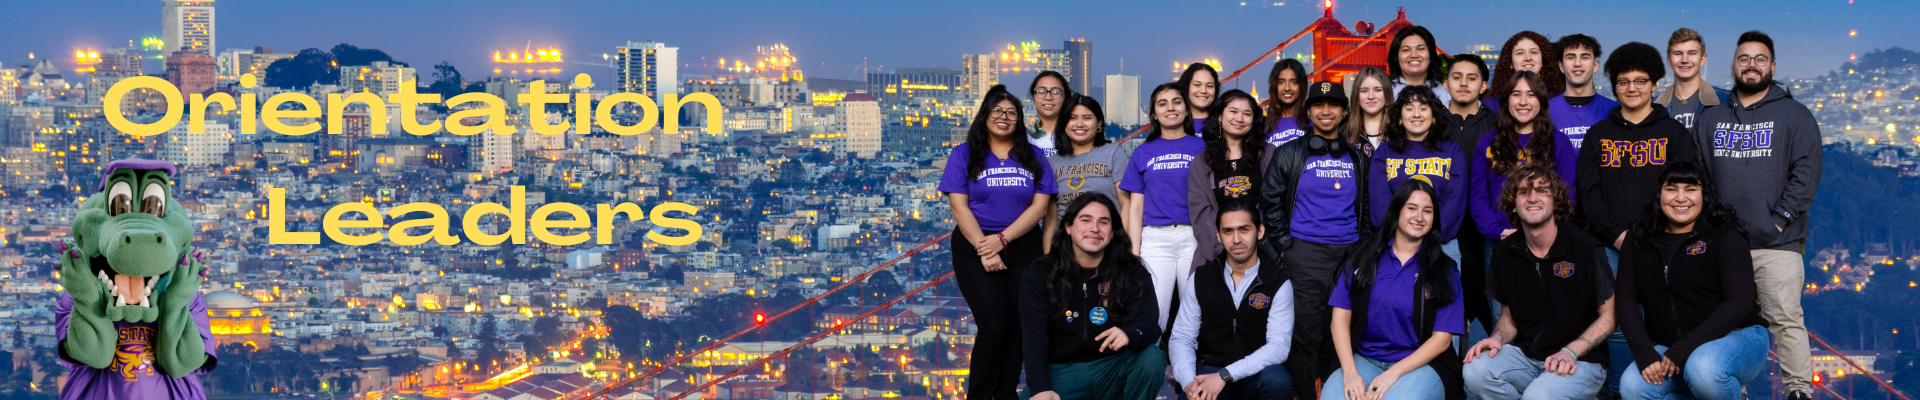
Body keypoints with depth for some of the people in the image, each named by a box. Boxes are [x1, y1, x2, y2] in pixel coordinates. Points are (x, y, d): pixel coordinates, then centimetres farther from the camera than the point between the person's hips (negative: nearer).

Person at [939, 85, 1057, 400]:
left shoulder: (1033, 157, 9)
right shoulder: (964, 155, 4)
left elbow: (1039, 205, 0)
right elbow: (959, 206, -3)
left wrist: (1002, 239, -12)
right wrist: (984, 249, -14)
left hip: (1023, 248, 3)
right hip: (976, 247, -3)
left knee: (1018, 326, 0)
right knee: (993, 327, -12)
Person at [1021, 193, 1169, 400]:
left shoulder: (1132, 273, 3)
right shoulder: (1039, 276, 1)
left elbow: (1149, 325, -8)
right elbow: (1033, 336, -9)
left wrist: (1129, 335, -35)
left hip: (1113, 371, 2)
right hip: (1060, 371, -2)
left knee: (1153, 357, -27)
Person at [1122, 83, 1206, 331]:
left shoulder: (1202, 148, 9)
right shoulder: (1144, 153, 14)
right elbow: (1136, 207, 12)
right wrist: (1134, 252, 3)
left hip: (1195, 238, -1)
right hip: (1155, 240, 1)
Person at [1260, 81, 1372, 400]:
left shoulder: (1357, 158, 13)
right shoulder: (1289, 154, 4)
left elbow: (1367, 207, 17)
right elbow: (1270, 202, 3)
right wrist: (1285, 245, -3)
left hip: (1349, 254, 3)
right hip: (1305, 256, -3)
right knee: (1305, 330, -6)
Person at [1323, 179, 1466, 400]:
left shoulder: (1444, 270, 3)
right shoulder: (1364, 258, 7)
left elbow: (1442, 338, -2)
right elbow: (1341, 316, 2)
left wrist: (1394, 373, -15)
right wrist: (1349, 372, -13)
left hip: (1421, 364, -1)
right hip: (1364, 359, 1)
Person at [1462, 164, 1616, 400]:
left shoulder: (1586, 249, -8)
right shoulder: (1505, 252, 7)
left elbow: (1608, 318, -2)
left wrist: (1570, 352, -17)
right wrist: (1498, 338, -9)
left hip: (1581, 360, -4)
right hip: (1526, 354, 4)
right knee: (1476, 371, -26)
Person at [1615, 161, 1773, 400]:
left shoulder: (1725, 237, -5)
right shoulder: (1639, 241, 6)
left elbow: (1738, 303, -14)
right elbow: (1626, 300, 0)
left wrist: (1684, 349, -21)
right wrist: (1644, 354, -16)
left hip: (1736, 337, -4)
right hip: (1667, 346, 4)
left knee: (1703, 369, -37)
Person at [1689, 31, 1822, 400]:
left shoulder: (1794, 116, 6)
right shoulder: (1711, 120, 16)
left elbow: (1806, 171, -3)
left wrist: (1780, 217, -10)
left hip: (1777, 245, -3)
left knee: (1785, 319, -7)